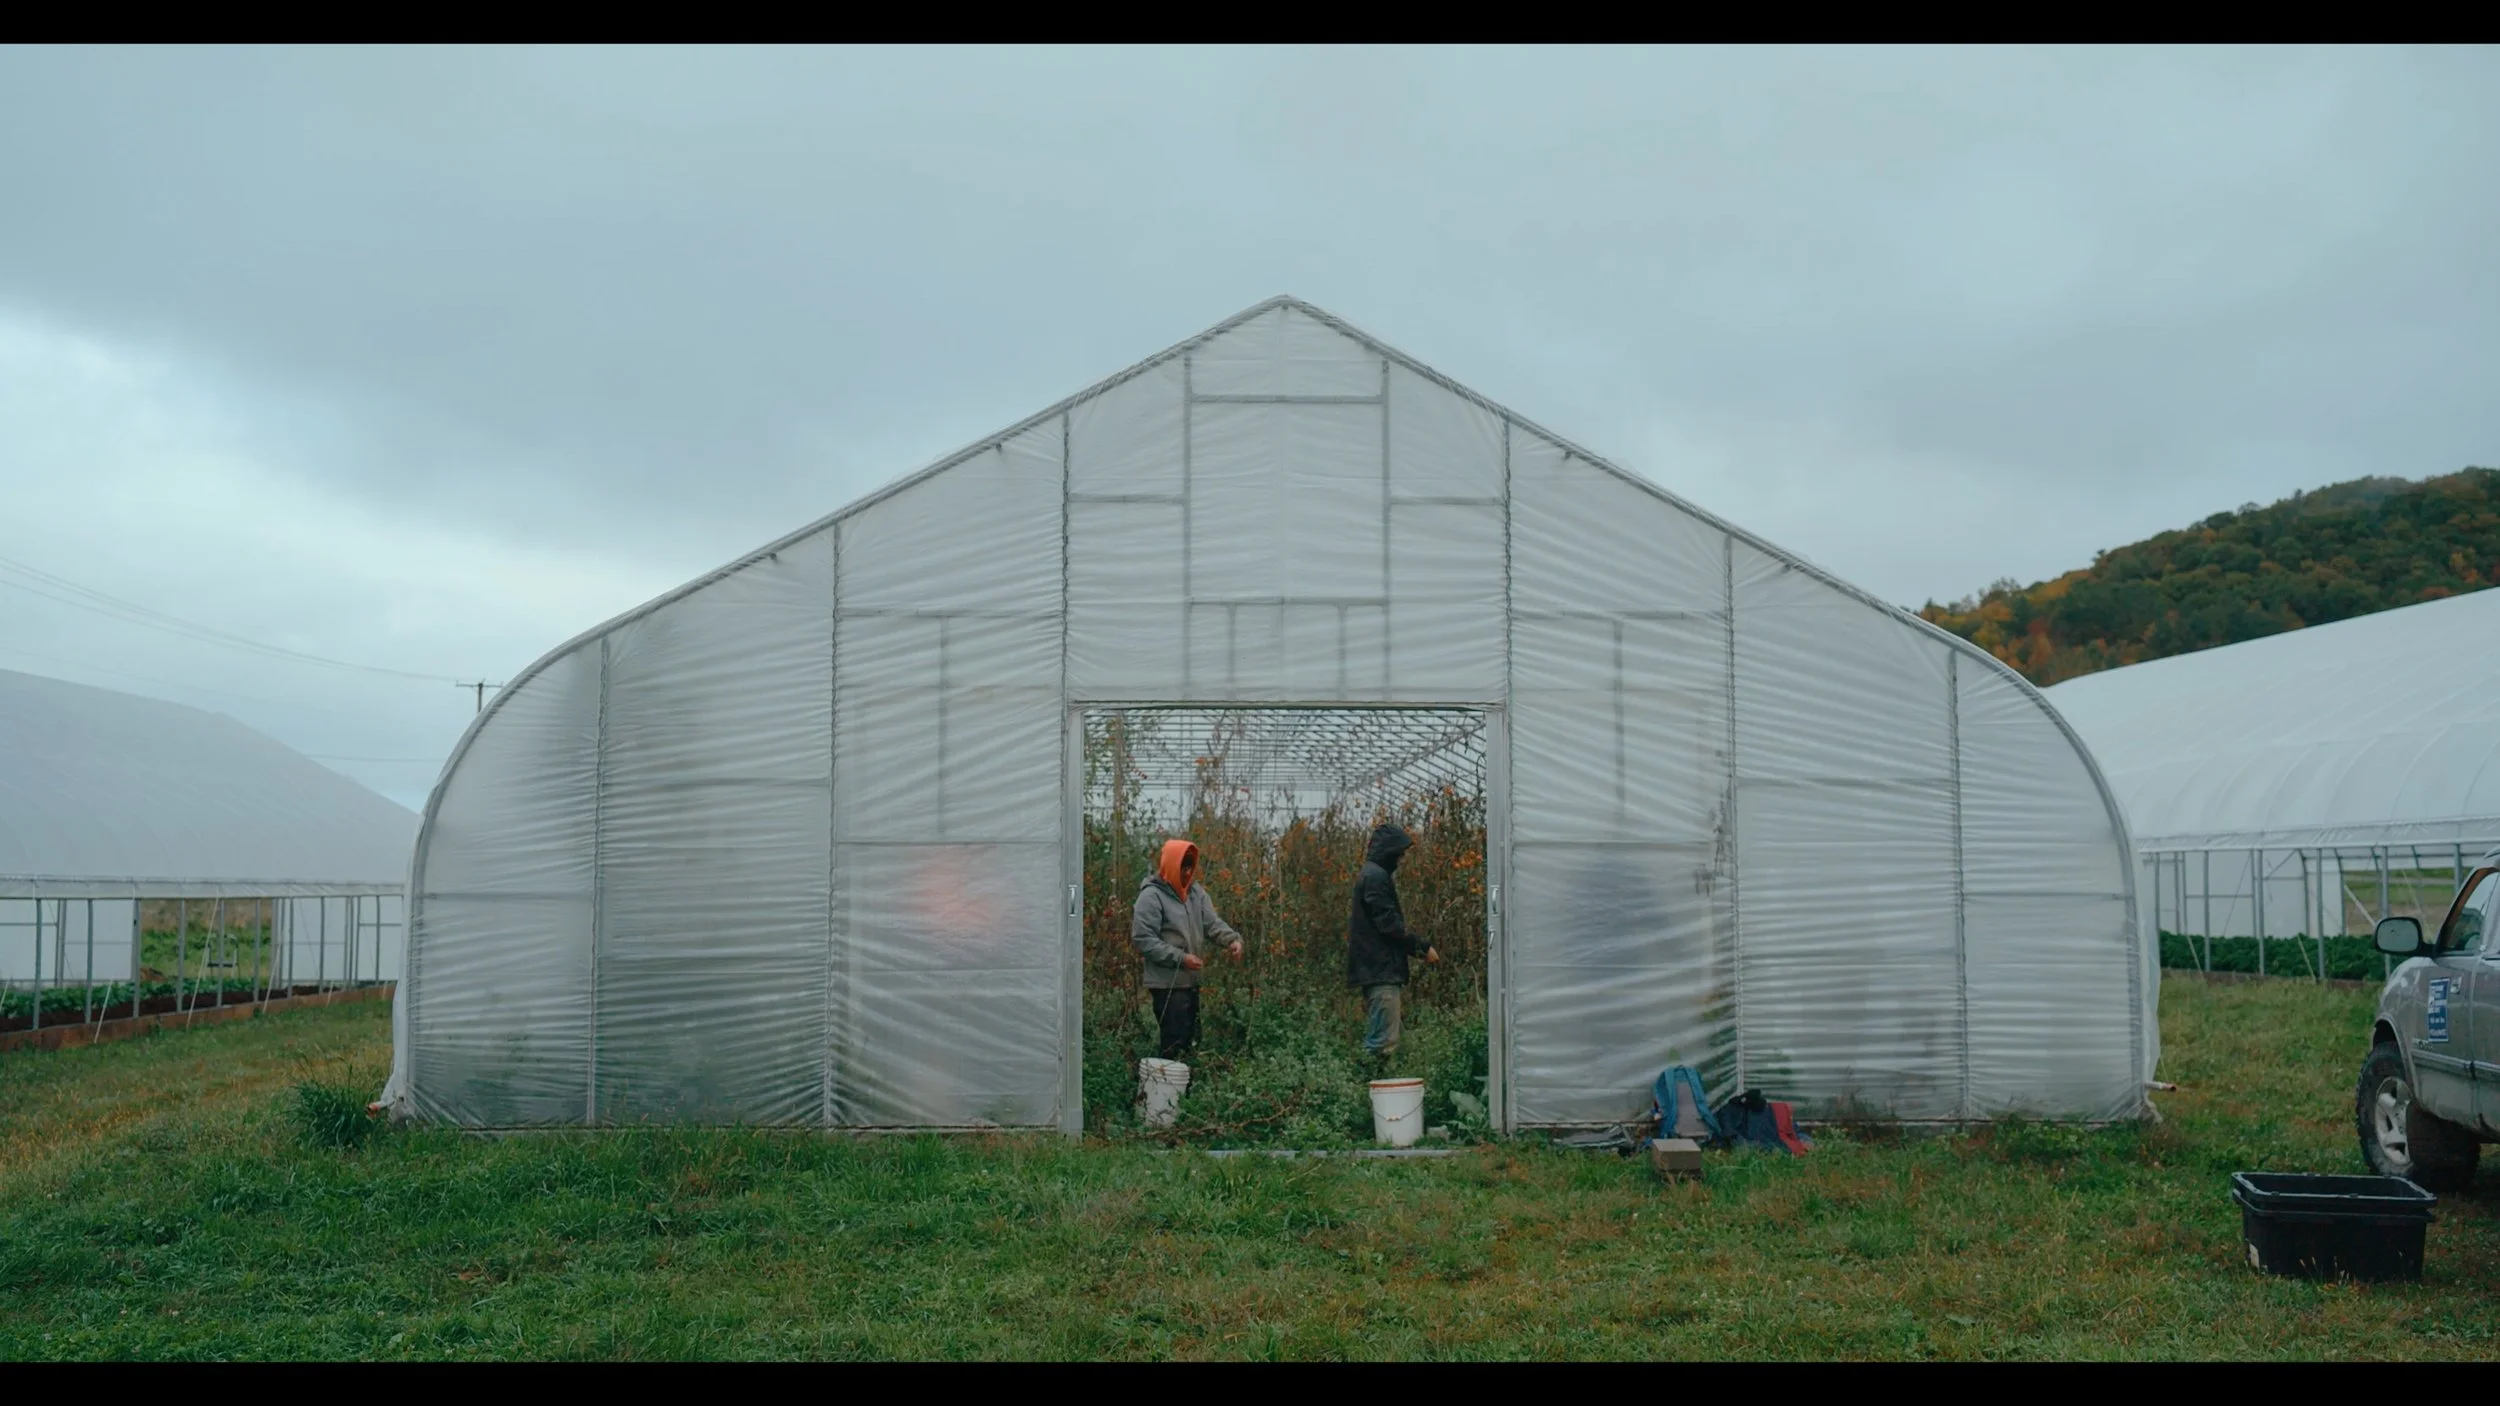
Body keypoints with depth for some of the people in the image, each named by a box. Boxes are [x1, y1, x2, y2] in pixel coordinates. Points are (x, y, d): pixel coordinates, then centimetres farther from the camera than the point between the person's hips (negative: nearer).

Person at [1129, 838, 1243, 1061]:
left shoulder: (1196, 891, 9)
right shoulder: (1151, 896, -13)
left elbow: (1212, 922, 1)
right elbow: (1142, 940, -18)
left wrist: (1232, 939, -20)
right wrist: (1180, 958, -22)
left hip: (1194, 981, 8)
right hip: (1168, 984, -8)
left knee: (1193, 1039, 15)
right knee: (1176, 1044, -5)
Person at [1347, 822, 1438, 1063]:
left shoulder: (1372, 875, 20)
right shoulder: (1376, 877, -12)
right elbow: (1389, 924, -17)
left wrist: (1418, 947, 15)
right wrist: (1423, 947, -10)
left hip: (1375, 969, 11)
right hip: (1382, 970, -11)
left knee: (1375, 1040, 11)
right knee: (1384, 1042, -13)